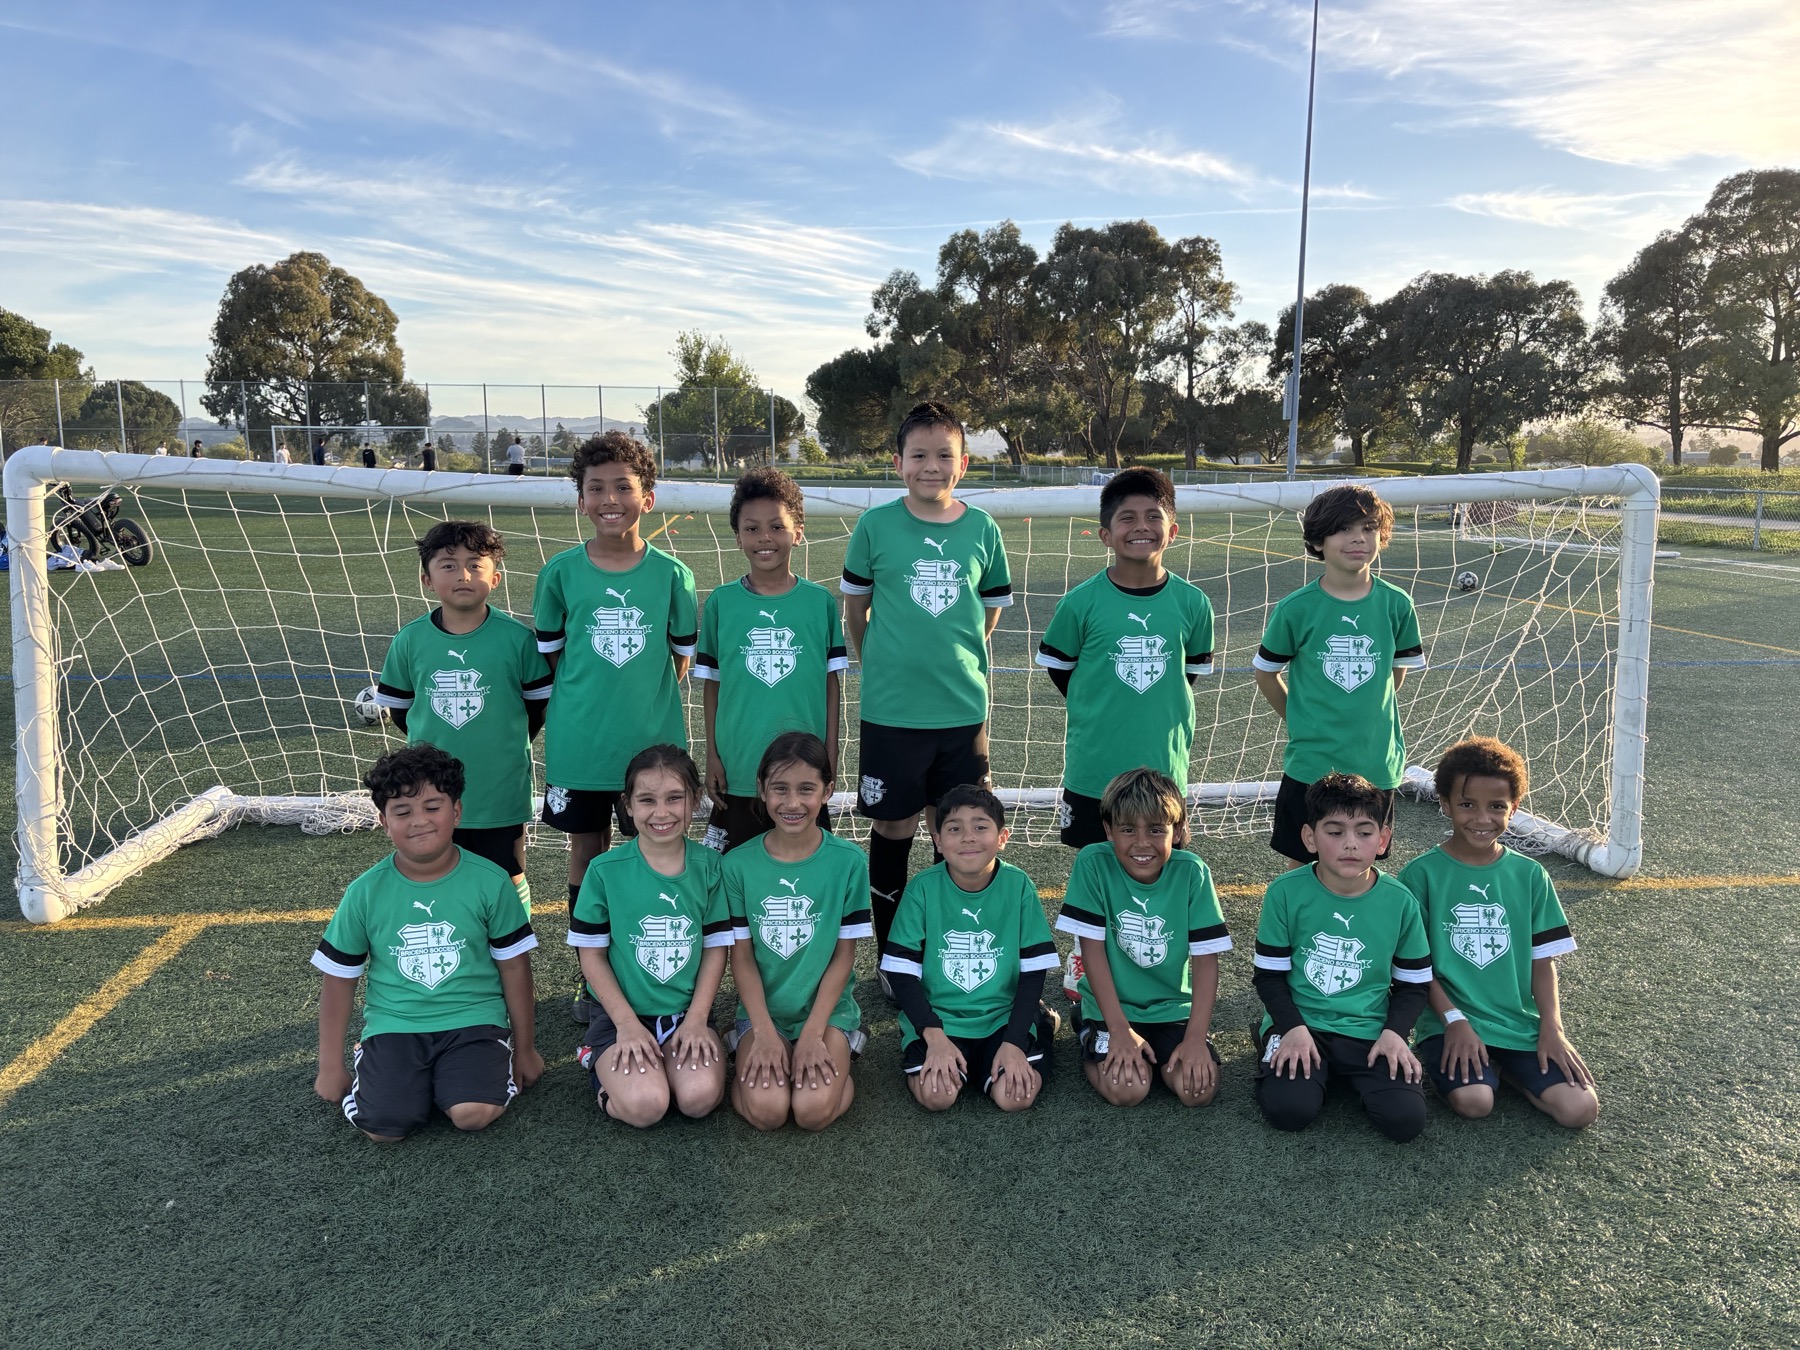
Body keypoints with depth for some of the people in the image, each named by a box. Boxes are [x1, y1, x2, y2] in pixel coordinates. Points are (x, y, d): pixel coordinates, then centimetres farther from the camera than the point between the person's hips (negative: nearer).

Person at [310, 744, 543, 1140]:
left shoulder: (490, 882, -6)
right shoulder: (365, 892, -3)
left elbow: (514, 967, 3)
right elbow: (339, 979, 7)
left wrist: (525, 1048, 9)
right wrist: (331, 1067, 10)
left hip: (473, 1019, -1)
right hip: (394, 1025, 2)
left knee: (473, 1114, -25)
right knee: (383, 1127, -19)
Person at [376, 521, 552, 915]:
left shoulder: (517, 637, -10)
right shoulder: (410, 640, -4)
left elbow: (538, 703, 2)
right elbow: (398, 708, 8)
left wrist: (508, 746, 3)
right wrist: (432, 747, 5)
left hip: (502, 794, -2)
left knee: (508, 883, 13)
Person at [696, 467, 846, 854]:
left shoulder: (820, 601, -1)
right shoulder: (721, 603, -1)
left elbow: (831, 684, 3)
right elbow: (711, 686, 4)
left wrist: (831, 757, 1)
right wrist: (712, 757, 2)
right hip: (738, 769, 0)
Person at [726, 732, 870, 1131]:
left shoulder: (849, 862, -7)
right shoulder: (739, 864, -5)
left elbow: (844, 956, -4)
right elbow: (741, 957, -3)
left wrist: (813, 1032, -12)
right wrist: (765, 1033, -13)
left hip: (827, 1008, 0)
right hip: (762, 1009, 1)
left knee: (814, 1110, -22)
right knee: (767, 1110, -21)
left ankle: (832, 1064, 8)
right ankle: (750, 1062, 9)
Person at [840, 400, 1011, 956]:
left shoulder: (982, 528, 0)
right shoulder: (876, 525, -5)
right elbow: (855, 604, 6)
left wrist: (956, 658, 11)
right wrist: (884, 665, 8)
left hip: (964, 707, 2)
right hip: (891, 708, -2)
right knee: (894, 827, 8)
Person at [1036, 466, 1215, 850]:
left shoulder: (1192, 603, -4)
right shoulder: (1081, 602, -10)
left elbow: (1191, 672, 10)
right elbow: (1058, 667, 3)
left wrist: (1163, 716, 5)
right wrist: (1097, 714, 5)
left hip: (1165, 766, 2)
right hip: (1093, 771, -1)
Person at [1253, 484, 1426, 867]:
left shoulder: (1396, 605, -4)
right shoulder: (1296, 608, -10)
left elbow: (1398, 670, 12)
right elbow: (1266, 673, 3)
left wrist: (1367, 717, 10)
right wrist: (1302, 722, 5)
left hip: (1377, 765, 2)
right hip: (1310, 764, -2)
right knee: (1301, 865, 9)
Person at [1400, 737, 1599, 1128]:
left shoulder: (1530, 875, 5)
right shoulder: (1421, 874, -6)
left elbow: (1543, 959, 6)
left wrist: (1552, 1027, -6)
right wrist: (1453, 1019, -14)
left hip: (1521, 1024, 3)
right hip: (1450, 1021, -3)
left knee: (1580, 1108, -15)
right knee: (1474, 1100, -28)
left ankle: (1503, 1065, 9)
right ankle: (1446, 1060, 4)